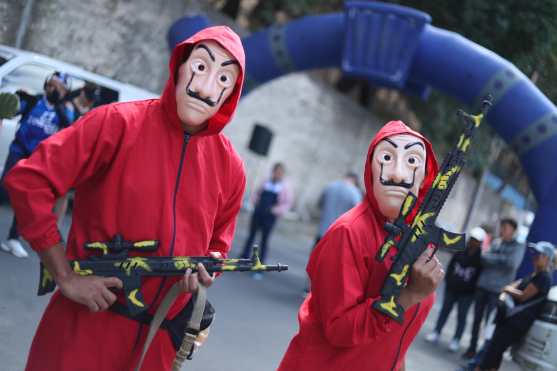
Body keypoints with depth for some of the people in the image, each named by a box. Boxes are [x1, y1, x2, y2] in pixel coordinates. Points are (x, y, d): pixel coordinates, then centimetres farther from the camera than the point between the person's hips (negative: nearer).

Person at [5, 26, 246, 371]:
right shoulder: (118, 123, -12)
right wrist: (66, 277, -16)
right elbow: (28, 181, -15)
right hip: (87, 325, -4)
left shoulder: (229, 166, 2)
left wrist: (207, 268, -7)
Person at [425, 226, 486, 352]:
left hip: (467, 293, -4)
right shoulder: (460, 251, 1)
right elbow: (451, 265, 9)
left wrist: (473, 289, -13)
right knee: (445, 310, 13)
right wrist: (448, 280, 4)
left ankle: (456, 340, 13)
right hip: (452, 288, 4)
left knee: (461, 316, 4)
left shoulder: (481, 257, -10)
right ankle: (436, 333, 24)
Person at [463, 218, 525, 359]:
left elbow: (512, 264, -16)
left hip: (498, 290, -4)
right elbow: (484, 259, 3)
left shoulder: (518, 247, -2)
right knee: (477, 318, 10)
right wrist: (501, 259, -11)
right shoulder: (495, 243, 10)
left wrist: (492, 258, -8)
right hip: (482, 285, 4)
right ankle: (472, 347, 22)